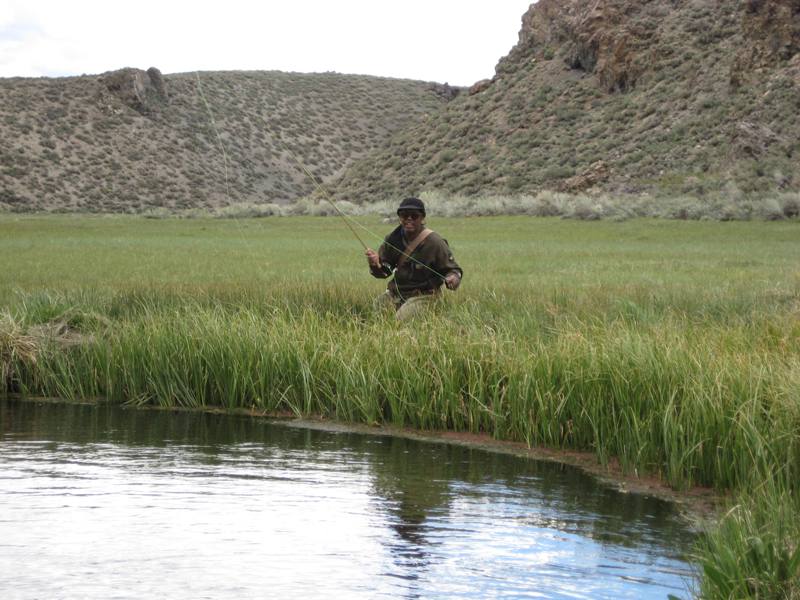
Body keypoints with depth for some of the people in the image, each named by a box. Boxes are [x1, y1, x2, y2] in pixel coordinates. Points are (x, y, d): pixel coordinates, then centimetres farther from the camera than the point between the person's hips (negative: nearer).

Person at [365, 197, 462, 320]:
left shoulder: (434, 242, -15)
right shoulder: (394, 238, 0)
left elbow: (453, 269, -6)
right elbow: (384, 271, 7)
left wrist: (453, 279, -31)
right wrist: (376, 264, -17)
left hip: (423, 295, -5)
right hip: (395, 293, 5)